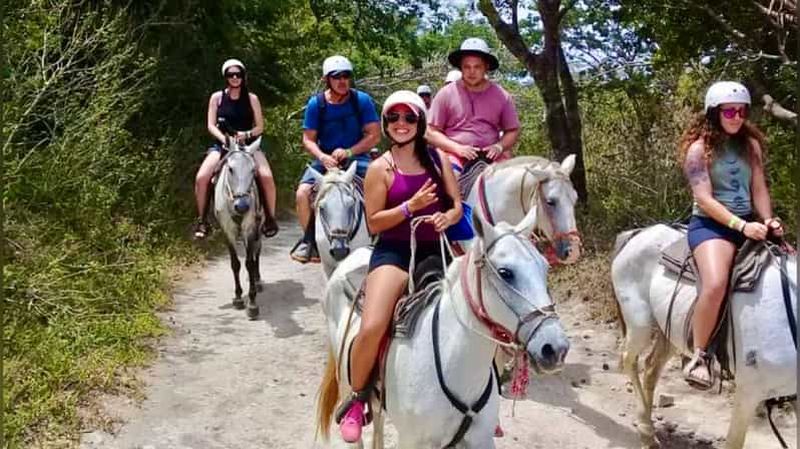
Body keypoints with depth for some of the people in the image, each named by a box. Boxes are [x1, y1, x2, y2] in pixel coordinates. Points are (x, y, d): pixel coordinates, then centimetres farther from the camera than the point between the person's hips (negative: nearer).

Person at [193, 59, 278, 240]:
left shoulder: (251, 98, 7)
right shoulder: (217, 97, 7)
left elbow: (260, 126, 6)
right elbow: (211, 125, 2)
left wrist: (247, 134, -14)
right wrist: (224, 138, -16)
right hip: (222, 144, 0)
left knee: (266, 176, -27)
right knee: (201, 177, -24)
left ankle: (269, 218, -9)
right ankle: (201, 219, -6)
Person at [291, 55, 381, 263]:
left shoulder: (362, 100, -4)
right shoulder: (316, 103, -3)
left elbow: (374, 135, -6)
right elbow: (308, 139, 0)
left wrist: (349, 152, -18)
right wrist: (322, 157, -20)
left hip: (356, 157, -1)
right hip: (325, 159, 1)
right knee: (302, 193, -21)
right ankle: (309, 239, 1)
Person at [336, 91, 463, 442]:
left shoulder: (437, 159, 9)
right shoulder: (380, 168, -2)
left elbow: (457, 204, 10)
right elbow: (374, 223, -6)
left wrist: (447, 217, -13)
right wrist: (411, 206, -19)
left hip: (435, 251, 4)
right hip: (394, 252, -4)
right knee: (372, 327, -25)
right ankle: (356, 399, 1)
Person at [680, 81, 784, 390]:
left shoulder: (751, 145, 13)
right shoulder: (699, 148, -6)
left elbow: (759, 189, 9)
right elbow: (704, 199, -14)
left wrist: (767, 221, -9)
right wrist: (741, 226, -23)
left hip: (748, 223, 7)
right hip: (711, 225, -7)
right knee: (716, 284, -32)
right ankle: (699, 355, -15)